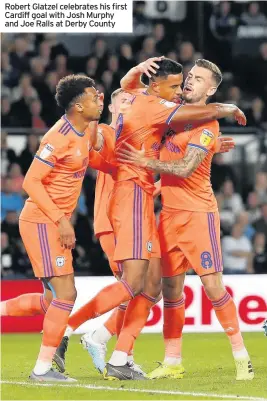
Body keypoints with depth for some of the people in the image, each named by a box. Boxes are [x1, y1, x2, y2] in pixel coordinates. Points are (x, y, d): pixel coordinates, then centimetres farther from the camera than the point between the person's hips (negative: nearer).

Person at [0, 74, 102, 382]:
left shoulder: (83, 133, 8)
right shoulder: (60, 137, -18)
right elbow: (31, 182, -20)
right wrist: (61, 220, -22)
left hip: (54, 222, 9)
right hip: (41, 221, -9)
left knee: (53, 300, 10)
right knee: (65, 293, -10)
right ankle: (43, 368, -5)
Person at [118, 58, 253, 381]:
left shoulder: (207, 125, -11)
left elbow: (185, 168, -22)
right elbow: (127, 89, 21)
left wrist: (144, 161, -21)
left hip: (198, 212, -6)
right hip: (169, 212, 6)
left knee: (213, 285, -9)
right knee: (171, 287, 6)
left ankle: (241, 357, -1)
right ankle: (172, 361, 11)